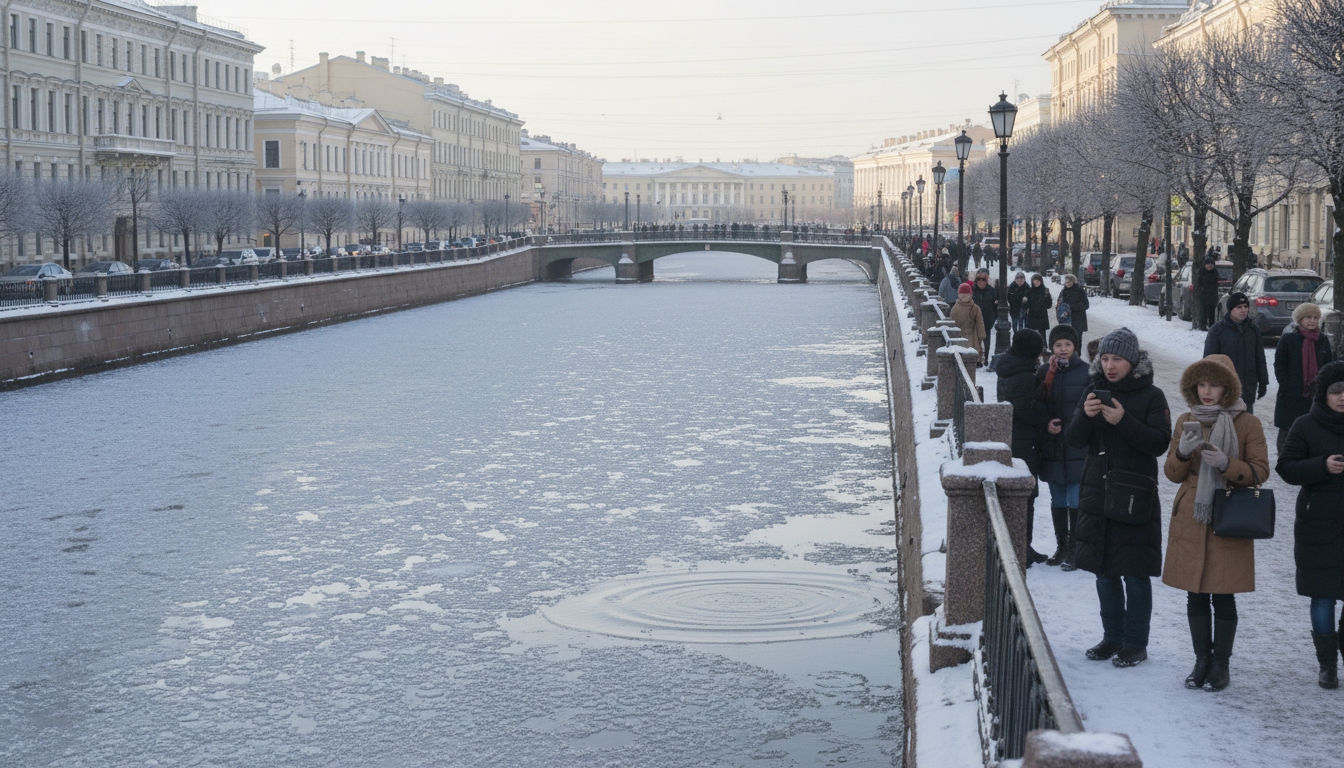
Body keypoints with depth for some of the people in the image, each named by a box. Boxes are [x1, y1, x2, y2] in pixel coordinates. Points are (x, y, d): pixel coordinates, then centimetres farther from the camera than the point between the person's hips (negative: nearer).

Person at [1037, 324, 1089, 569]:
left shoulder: (1086, 372, -4)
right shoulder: (1044, 372, 5)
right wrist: (1046, 424, -10)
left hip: (1078, 448, -3)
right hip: (1052, 448, 4)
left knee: (1075, 501, -4)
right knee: (1058, 500, 12)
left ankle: (1073, 550, 4)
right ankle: (1061, 546, 23)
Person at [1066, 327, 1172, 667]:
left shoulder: (1151, 396, -4)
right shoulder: (1095, 390, 8)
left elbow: (1159, 443, -13)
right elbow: (1074, 439, 2)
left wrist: (1124, 421, -24)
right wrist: (1085, 415, -18)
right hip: (1097, 493, 5)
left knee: (1135, 574, -1)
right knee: (1104, 572, 12)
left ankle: (1135, 643, 9)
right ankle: (1112, 637, 24)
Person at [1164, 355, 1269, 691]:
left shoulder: (1248, 424, -2)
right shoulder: (1186, 422, 9)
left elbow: (1260, 471, -5)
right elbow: (1173, 473, 10)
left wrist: (1226, 463, -21)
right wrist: (1183, 452, -12)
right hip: (1191, 520, 3)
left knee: (1223, 596, -1)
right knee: (1195, 594, 6)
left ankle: (1221, 663, 11)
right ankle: (1202, 661, 17)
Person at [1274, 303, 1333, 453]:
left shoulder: (1323, 340, 9)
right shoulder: (1288, 339, -1)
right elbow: (1279, 366, -2)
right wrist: (1286, 387, -10)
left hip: (1316, 396, 3)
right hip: (1292, 396, -3)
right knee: (1287, 430, 2)